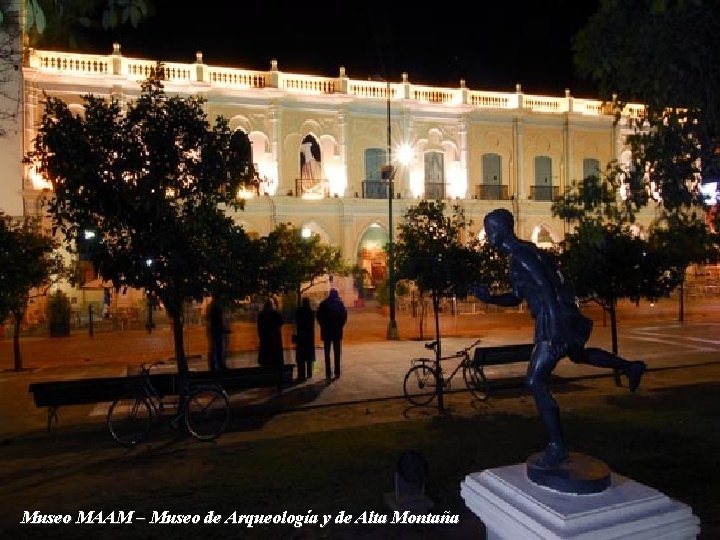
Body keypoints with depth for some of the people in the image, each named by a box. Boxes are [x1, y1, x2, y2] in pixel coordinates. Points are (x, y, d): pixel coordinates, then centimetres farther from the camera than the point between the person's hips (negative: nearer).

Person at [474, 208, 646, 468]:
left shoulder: (521, 254, -16)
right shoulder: (520, 253, 14)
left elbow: (546, 289, -26)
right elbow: (516, 297, 18)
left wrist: (555, 329, -31)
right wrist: (489, 298, 5)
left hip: (555, 321, -10)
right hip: (559, 320, 10)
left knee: (535, 381, -10)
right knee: (578, 354, 37)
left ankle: (557, 446, -2)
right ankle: (631, 367, 54)